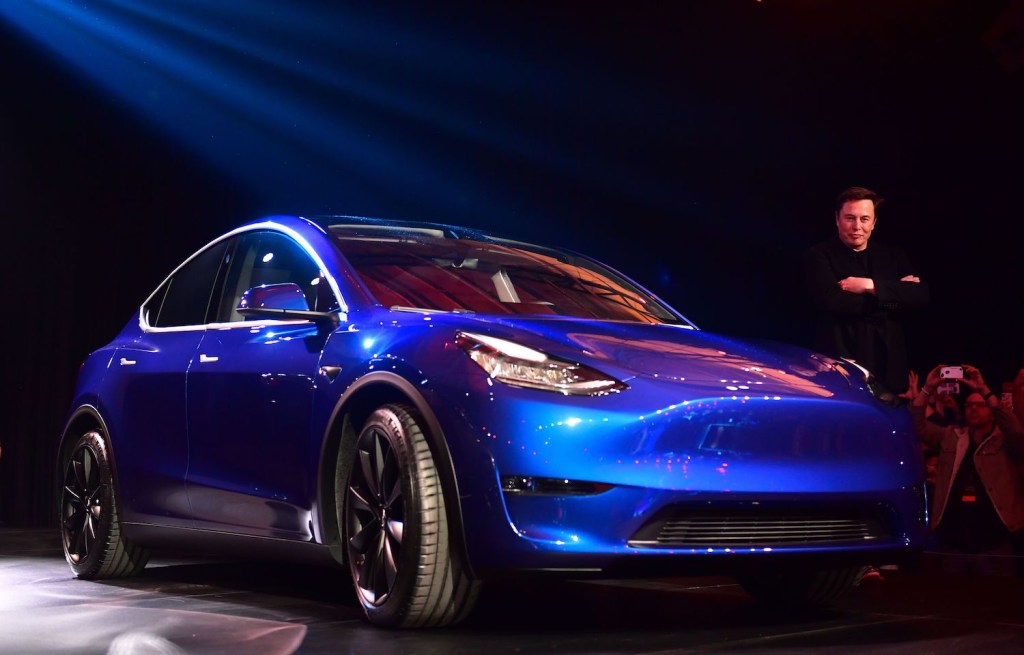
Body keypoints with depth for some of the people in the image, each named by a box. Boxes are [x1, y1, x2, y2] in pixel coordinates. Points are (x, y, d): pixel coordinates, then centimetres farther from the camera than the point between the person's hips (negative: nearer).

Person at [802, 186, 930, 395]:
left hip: (890, 367, 4)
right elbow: (831, 301, -16)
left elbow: (921, 296, 0)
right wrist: (894, 293, -7)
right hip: (840, 366, -3)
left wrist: (872, 286, -13)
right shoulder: (818, 256, 0)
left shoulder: (894, 256, 13)